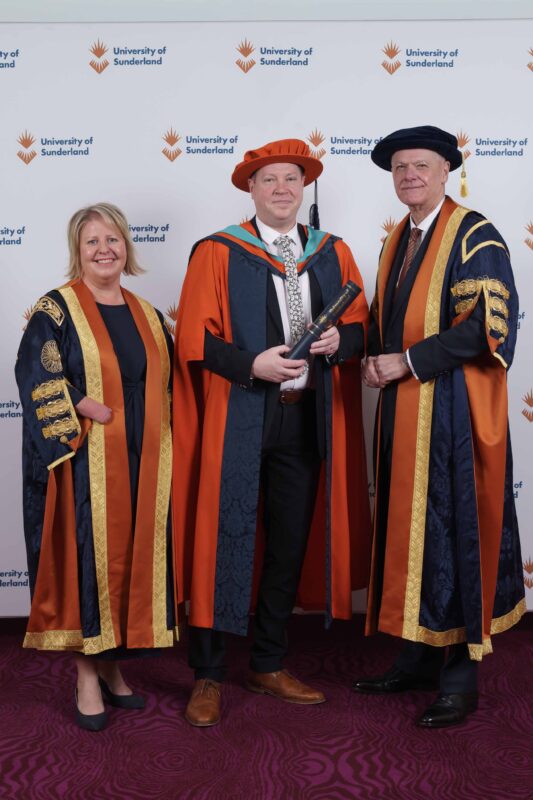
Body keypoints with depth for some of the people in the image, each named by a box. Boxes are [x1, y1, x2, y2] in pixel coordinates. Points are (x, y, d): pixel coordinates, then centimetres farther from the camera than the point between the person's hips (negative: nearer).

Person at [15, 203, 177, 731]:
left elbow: (166, 380, 17)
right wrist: (91, 411, -19)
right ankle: (87, 677, 14)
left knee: (134, 560, 9)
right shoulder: (56, 310, -3)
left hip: (142, 466, 5)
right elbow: (35, 374, -14)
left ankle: (113, 664, 25)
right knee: (87, 560, 0)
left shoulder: (146, 315, 13)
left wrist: (161, 442, 5)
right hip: (85, 465, -5)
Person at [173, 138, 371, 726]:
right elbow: (195, 340, -6)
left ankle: (269, 665, 29)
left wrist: (338, 340, -9)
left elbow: (359, 326, 13)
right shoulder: (216, 253, -1)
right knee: (224, 541, -1)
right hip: (236, 418, -4)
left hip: (307, 419, 5)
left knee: (291, 543, 12)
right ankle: (208, 676, 15)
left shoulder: (334, 253, 12)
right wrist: (253, 364, -19)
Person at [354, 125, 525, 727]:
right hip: (401, 409, 7)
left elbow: (485, 324, -17)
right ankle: (418, 656, 24)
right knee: (407, 529, 11)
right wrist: (375, 360, 1)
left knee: (454, 531, -2)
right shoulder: (397, 241, 16)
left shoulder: (475, 237, -7)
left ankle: (461, 671, 11)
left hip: (453, 411, -7)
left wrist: (408, 362, -17)